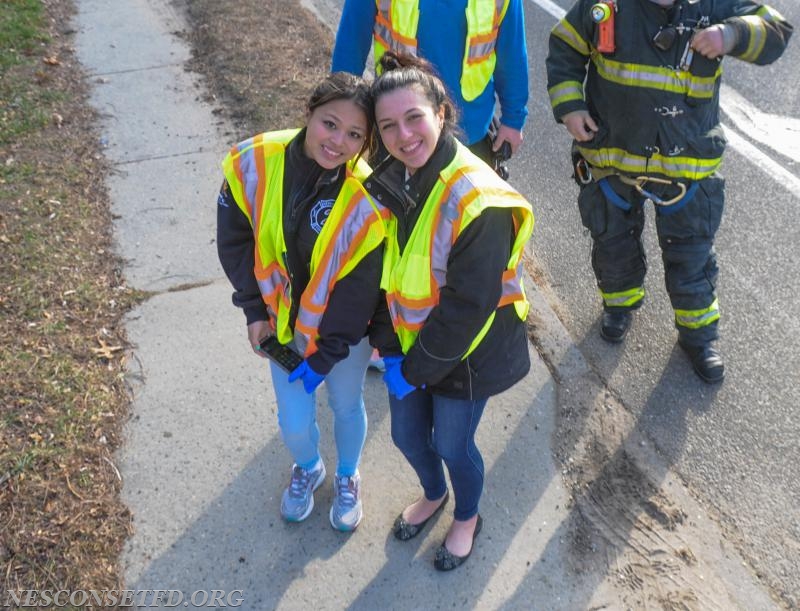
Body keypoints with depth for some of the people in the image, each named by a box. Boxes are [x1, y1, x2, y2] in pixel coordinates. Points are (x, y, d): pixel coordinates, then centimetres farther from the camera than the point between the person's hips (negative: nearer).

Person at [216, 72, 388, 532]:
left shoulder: (368, 199, -28)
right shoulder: (254, 163, -21)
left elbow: (358, 292, -19)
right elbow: (236, 241, -5)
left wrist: (324, 356, -13)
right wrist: (255, 310, -5)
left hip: (343, 331, -2)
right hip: (283, 322, 2)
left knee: (347, 406, 22)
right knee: (294, 423, 15)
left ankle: (348, 477, 56)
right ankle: (309, 469, 53)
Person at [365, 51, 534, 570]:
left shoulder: (479, 201, -29)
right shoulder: (387, 183, -7)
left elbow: (468, 304, -26)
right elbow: (382, 273, 0)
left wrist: (419, 367, -17)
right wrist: (391, 349, -6)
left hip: (464, 352, -6)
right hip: (409, 343, 6)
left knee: (453, 446, 14)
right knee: (407, 436, 22)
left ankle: (467, 518, 48)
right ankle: (433, 495, 56)